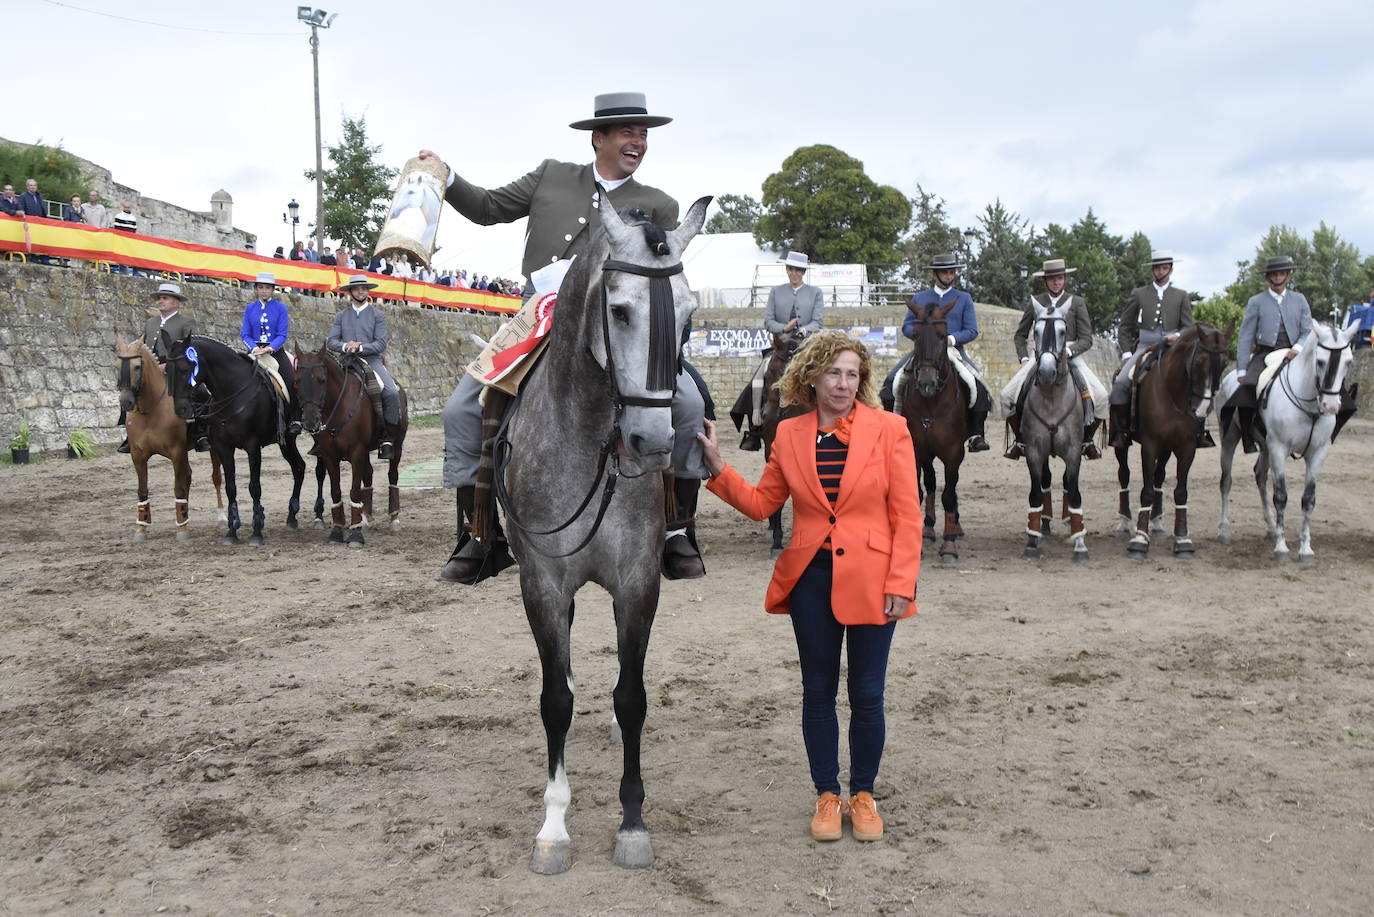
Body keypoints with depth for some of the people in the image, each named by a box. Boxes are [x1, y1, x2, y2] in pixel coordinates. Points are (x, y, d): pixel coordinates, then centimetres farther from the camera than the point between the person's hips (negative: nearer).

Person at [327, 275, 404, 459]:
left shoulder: (377, 315, 9)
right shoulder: (341, 316, 15)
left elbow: (381, 344, -1)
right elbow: (331, 341, 7)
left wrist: (360, 347, -15)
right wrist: (345, 346, -13)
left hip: (371, 360, -2)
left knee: (392, 392, -26)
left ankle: (388, 438, -18)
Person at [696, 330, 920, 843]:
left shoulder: (889, 430, -4)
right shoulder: (789, 435, 3)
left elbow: (907, 517, -4)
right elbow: (761, 504, 9)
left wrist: (900, 584, -11)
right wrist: (718, 468, -3)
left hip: (870, 581, -2)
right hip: (811, 578, 2)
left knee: (867, 694, 6)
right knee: (818, 691, 11)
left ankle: (863, 794, 25)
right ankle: (826, 796, 26)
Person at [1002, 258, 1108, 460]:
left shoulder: (1077, 303, 6)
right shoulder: (1035, 303, 10)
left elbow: (1086, 339, 2)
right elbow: (1020, 336, 18)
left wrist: (1068, 350, -16)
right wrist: (1024, 358, 2)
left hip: (1071, 356, -1)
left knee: (1100, 395, -22)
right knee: (1008, 395, -17)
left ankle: (1087, 440, 0)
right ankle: (1019, 440, 4)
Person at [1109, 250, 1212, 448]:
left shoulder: (1182, 296, 12)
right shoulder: (1138, 294, 11)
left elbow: (1189, 327, 10)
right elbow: (1124, 326, 12)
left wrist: (1178, 336, -13)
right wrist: (1126, 353, 2)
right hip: (1145, 347, 0)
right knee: (1121, 383, -23)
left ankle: (1199, 432, -6)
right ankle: (1120, 431, -12)